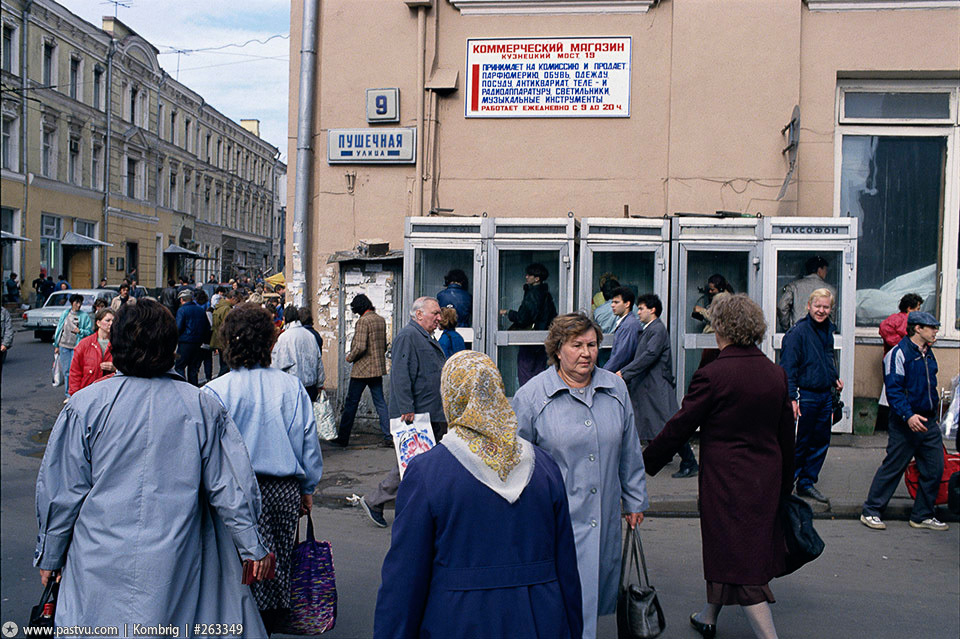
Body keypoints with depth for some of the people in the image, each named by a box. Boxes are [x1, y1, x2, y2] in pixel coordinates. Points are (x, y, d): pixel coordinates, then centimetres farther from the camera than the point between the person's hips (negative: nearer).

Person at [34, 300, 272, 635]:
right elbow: (230, 488, -2)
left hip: (100, 567, 0)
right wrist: (253, 547, 8)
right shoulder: (201, 407, -4)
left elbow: (60, 491, 0)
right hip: (177, 566, 1)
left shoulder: (85, 405, -5)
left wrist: (49, 556, 14)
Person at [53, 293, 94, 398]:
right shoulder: (65, 314, 10)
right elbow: (59, 329, 15)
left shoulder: (84, 316, 1)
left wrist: (80, 331, -15)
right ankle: (68, 393, 18)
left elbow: (90, 331, 2)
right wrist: (56, 345, 14)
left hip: (76, 347, -3)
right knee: (65, 371, 8)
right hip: (64, 346, 3)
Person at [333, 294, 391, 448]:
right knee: (380, 403, 9)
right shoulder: (381, 320, 9)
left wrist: (350, 357, -5)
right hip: (378, 368, 7)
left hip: (362, 369, -7)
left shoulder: (363, 321, -15)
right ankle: (389, 437, 6)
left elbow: (360, 347, -21)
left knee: (351, 404, 3)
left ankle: (343, 438, 10)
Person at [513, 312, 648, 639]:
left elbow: (630, 452, 14)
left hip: (604, 517, 4)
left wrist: (634, 501, 18)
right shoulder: (532, 395, -7)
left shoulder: (616, 389, 5)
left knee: (597, 590, 15)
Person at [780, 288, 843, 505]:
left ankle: (807, 483, 23)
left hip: (825, 395, 8)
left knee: (821, 442, 12)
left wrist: (835, 379, 14)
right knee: (799, 443, -2)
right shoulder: (798, 332, -13)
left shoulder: (828, 330, 11)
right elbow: (788, 368, -16)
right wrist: (791, 398, -21)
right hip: (805, 395, -8)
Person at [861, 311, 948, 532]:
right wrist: (908, 415, -28)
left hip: (928, 423, 8)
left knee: (934, 470, 7)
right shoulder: (899, 353, -11)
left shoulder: (928, 354, 15)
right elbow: (893, 389, -19)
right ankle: (871, 512, 8)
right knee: (892, 468, -3)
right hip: (905, 424, -8)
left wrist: (933, 410, 20)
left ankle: (922, 515, 20)